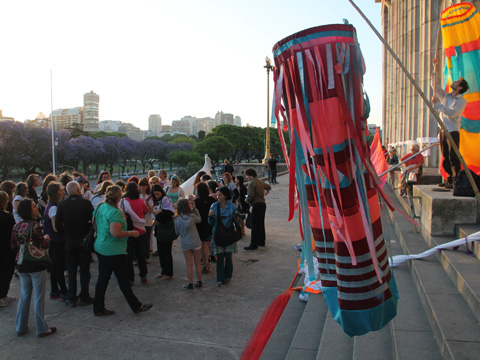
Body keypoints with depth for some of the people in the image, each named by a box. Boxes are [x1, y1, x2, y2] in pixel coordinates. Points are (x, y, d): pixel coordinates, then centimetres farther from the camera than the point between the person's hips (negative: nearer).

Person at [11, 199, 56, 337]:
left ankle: (21, 327, 29)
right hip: (36, 266, -6)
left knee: (24, 296, 19)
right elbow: (44, 245, -18)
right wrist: (46, 238, 3)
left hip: (21, 266, 6)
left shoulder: (17, 226, 2)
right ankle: (41, 329, 14)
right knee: (39, 297, 4)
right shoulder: (35, 225, -18)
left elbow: (13, 247, 7)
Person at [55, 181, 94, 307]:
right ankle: (84, 297, 14)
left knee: (71, 271, 11)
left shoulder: (62, 205, -5)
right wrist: (88, 233, 5)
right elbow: (94, 220, -11)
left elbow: (58, 225, -5)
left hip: (69, 241, 2)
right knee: (84, 270, 9)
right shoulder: (86, 203, -11)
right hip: (84, 240, -2)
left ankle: (71, 299, 16)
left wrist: (66, 233, 12)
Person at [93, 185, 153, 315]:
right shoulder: (114, 212, -22)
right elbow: (115, 233, -28)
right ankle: (136, 306, 17)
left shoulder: (100, 207, 5)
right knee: (123, 279, 3)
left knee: (103, 278, 14)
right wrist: (131, 233, -15)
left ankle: (99, 308, 22)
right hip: (114, 250, -9)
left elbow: (96, 226, 17)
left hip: (100, 248, 9)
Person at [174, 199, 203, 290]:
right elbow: (199, 220, 11)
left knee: (189, 264, 8)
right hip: (196, 243, 0)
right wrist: (195, 209, 5)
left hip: (185, 244, 0)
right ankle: (199, 283, 22)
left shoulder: (177, 220, -9)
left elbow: (177, 232, 3)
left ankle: (190, 284, 14)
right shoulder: (192, 216, -11)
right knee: (198, 263, 12)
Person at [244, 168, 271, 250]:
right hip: (263, 204, 9)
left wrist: (247, 200, -4)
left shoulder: (252, 183, -15)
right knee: (261, 224, 17)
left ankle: (254, 244, -4)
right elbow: (269, 187, 29)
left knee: (255, 226, -6)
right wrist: (267, 191, 45)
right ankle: (261, 241, 26)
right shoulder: (260, 182, 12)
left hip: (256, 205, -9)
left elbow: (251, 195, -22)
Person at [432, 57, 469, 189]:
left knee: (453, 157, -12)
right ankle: (449, 179, 14)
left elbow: (452, 113, -18)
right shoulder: (445, 96, 15)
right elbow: (434, 85, 16)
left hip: (453, 131, -6)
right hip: (443, 131, 7)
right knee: (445, 158, 8)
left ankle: (456, 180, -11)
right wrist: (435, 68, 10)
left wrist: (437, 104, -16)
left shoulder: (462, 101, -4)